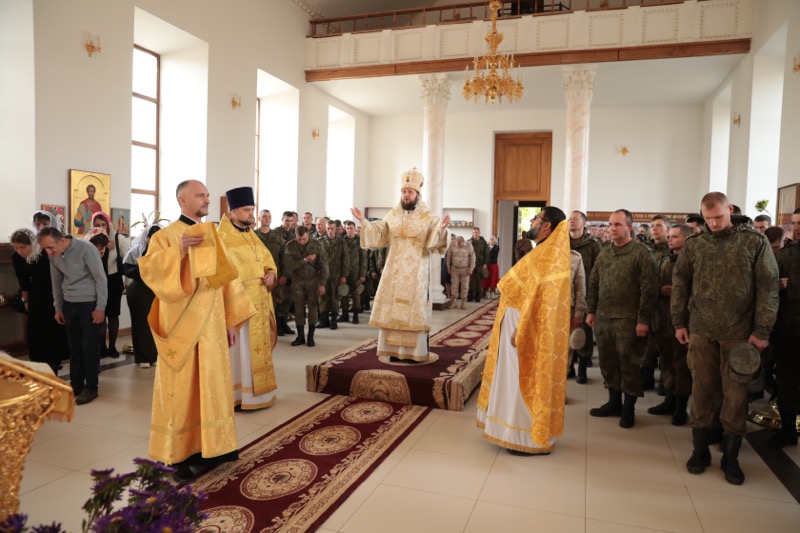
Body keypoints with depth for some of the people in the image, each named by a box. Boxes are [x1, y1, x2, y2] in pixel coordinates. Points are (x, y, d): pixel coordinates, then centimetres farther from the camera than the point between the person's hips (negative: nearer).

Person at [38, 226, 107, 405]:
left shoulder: (86, 249, -19)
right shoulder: (53, 255, 0)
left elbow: (101, 279, -15)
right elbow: (56, 281, 14)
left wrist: (100, 307, -14)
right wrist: (58, 307, 14)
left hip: (90, 303, -6)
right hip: (69, 304, 6)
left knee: (90, 347, 0)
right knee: (74, 347, 12)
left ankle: (91, 387, 11)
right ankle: (76, 384, 24)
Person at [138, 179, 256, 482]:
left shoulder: (212, 237, 12)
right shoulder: (165, 237, -4)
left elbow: (226, 280, 11)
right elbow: (147, 270, -21)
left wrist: (231, 321, 7)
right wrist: (178, 250, -32)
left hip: (211, 327, 6)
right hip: (182, 328, -5)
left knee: (210, 387, 11)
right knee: (182, 390, 1)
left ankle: (204, 447, 23)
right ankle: (177, 455, 12)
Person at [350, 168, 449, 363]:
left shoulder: (428, 217, -2)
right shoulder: (393, 214, 8)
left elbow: (434, 243, -11)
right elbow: (378, 236, 9)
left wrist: (441, 228, -29)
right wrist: (363, 221, -1)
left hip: (416, 272, -3)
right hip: (394, 271, 3)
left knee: (413, 309, -2)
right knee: (392, 310, 4)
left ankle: (415, 352, 6)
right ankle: (395, 350, 14)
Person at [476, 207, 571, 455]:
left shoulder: (549, 255, -18)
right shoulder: (544, 252, 14)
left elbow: (540, 298, -24)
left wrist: (521, 331, -22)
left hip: (533, 332, -10)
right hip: (529, 328, 10)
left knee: (526, 383, -2)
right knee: (519, 382, 16)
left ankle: (531, 440, 9)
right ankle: (527, 431, 27)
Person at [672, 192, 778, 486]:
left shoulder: (755, 242, -1)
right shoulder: (694, 244, 4)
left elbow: (768, 287, -2)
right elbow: (680, 283, 9)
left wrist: (762, 330, -6)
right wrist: (679, 322, 5)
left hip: (739, 332, -1)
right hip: (701, 330, 2)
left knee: (735, 394, 4)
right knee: (702, 390, 7)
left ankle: (730, 456, 19)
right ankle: (700, 449, 21)